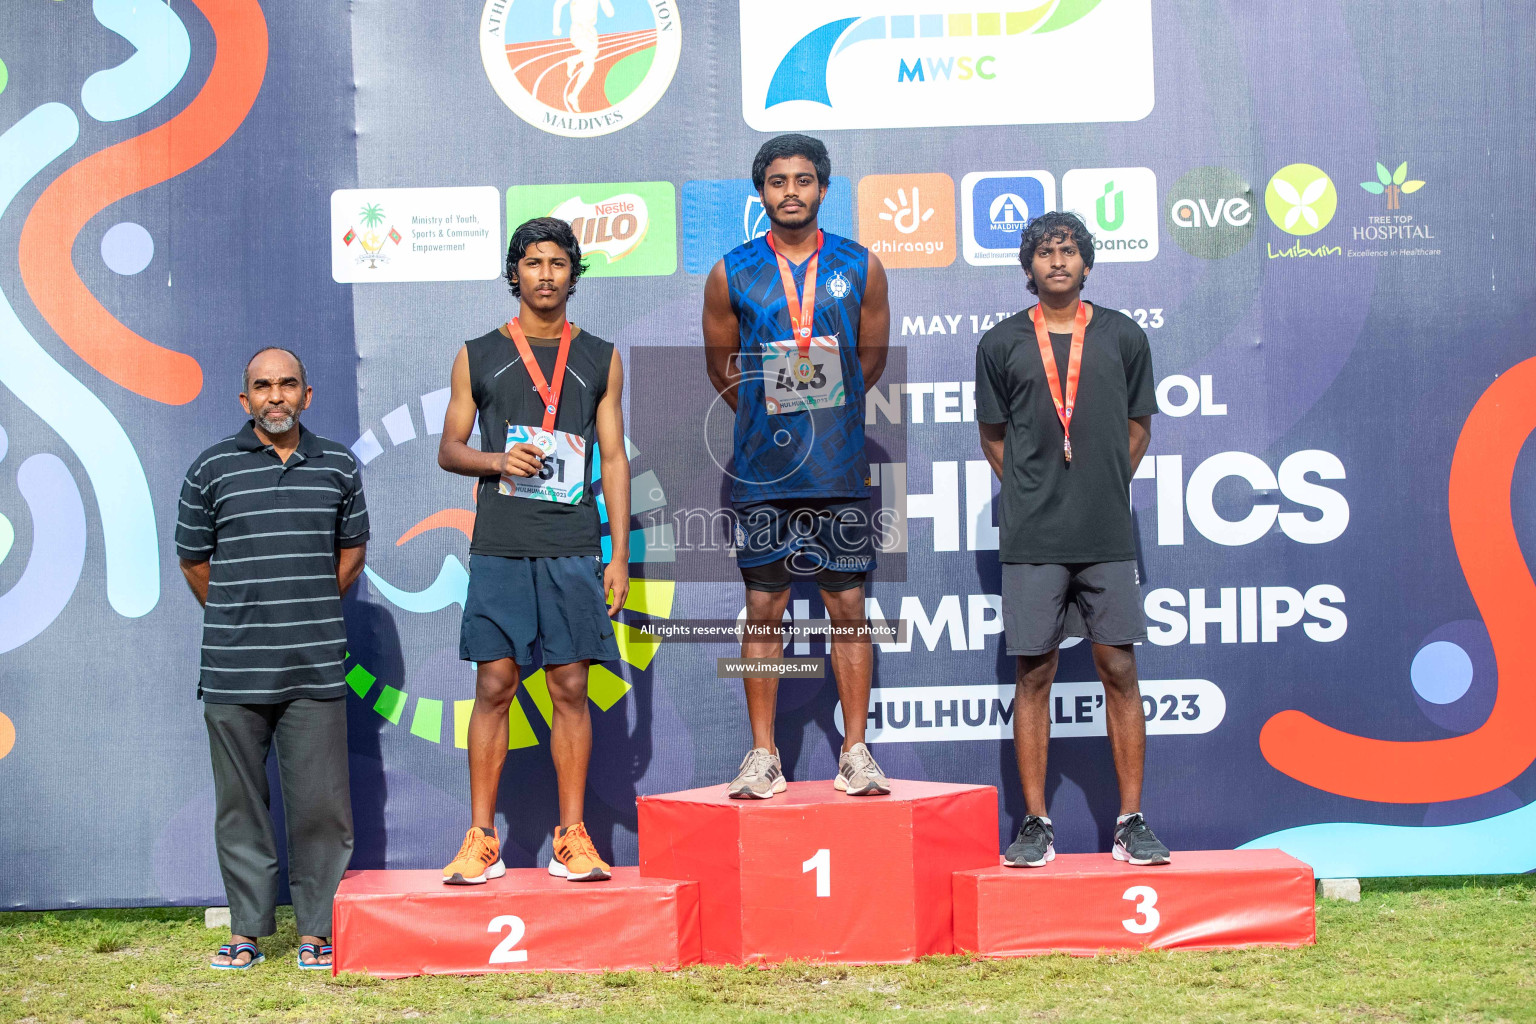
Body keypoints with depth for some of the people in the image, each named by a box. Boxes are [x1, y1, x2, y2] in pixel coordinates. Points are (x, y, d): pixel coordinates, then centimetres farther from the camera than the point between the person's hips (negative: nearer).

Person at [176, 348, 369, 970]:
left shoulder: (339, 467, 8)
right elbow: (194, 560, 11)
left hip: (316, 667, 1)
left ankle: (317, 929, 9)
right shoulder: (211, 470, 2)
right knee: (240, 802, 4)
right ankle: (247, 929, 13)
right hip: (233, 670, -1)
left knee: (319, 802, 0)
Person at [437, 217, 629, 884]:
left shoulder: (600, 359, 12)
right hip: (499, 547, 0)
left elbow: (614, 459, 10)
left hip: (573, 551, 1)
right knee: (495, 685, -3)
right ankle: (481, 841, 2)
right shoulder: (478, 356, 10)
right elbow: (449, 449, 12)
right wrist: (498, 461, -10)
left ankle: (572, 839, 4)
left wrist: (620, 555, 3)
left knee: (570, 687, -1)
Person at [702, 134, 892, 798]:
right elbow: (720, 365, 13)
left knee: (848, 604, 1)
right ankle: (762, 755, 6)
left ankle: (856, 753, 6)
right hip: (762, 468, 0)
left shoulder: (861, 268, 4)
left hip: (842, 468, 0)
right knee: (764, 606, 1)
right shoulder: (731, 275, 3)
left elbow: (872, 357, 13)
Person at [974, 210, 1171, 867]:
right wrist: (1033, 494, 6)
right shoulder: (1001, 345, 5)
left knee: (1119, 670, 0)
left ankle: (1131, 823, 5)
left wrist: (1101, 489, 8)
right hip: (1032, 541, 0)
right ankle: (1035, 825, 6)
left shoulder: (1124, 338, 6)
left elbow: (1138, 431, 15)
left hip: (1108, 538, 0)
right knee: (1034, 674, 1)